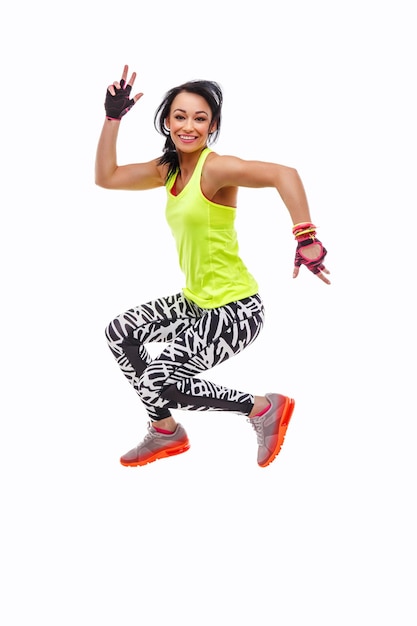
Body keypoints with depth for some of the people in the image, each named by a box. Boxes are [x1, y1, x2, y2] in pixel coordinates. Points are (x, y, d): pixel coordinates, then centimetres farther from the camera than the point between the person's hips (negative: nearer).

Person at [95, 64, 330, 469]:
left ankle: (263, 408, 2)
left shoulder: (215, 168, -21)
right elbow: (106, 177, 13)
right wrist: (112, 117, 6)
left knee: (159, 382, -16)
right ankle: (165, 432, 27)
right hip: (195, 301, 9)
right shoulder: (168, 169, 5)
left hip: (235, 310, -9)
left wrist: (306, 241, -44)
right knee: (119, 333, 15)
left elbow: (283, 174, -36)